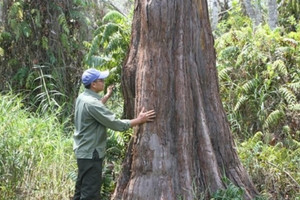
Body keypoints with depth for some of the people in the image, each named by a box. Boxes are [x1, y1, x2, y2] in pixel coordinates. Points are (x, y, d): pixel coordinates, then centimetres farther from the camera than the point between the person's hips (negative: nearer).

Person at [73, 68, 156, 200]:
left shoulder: (82, 98, 6)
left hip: (83, 151, 10)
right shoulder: (91, 103, -24)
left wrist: (107, 96, 36)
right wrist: (139, 120, -15)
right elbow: (115, 124, -23)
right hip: (90, 153, -10)